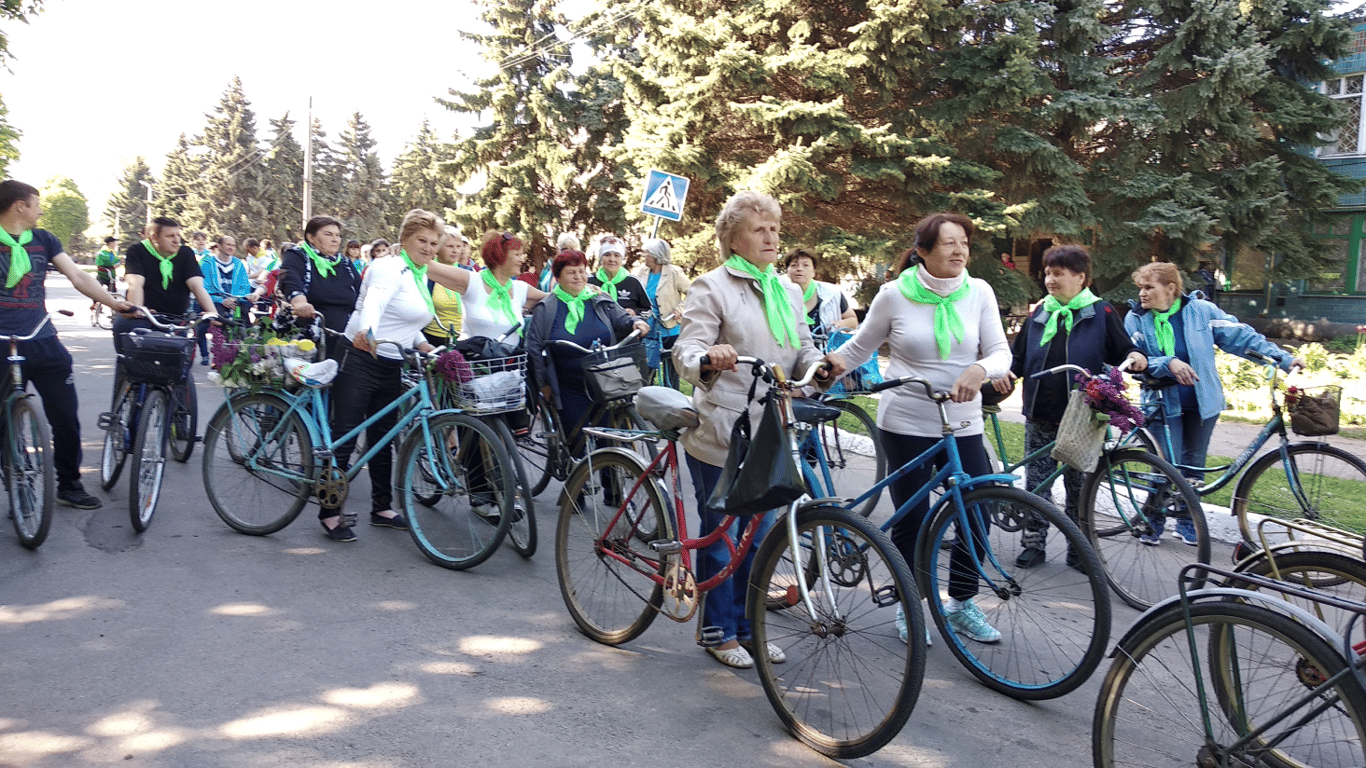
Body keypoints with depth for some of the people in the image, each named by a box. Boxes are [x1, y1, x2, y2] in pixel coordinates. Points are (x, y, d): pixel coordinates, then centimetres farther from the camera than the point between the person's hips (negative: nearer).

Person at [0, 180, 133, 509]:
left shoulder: (43, 240, 11)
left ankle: (69, 485, 17)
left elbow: (78, 276, 7)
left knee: (66, 416, 4)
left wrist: (113, 302, -3)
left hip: (43, 342, 4)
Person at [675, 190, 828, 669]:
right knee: (721, 536, 4)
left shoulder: (788, 293, 16)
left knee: (758, 536, 13)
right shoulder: (712, 287, -5)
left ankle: (747, 627, 28)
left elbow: (802, 351, 17)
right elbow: (685, 352, -12)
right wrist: (709, 358, -36)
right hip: (721, 434, -6)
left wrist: (820, 367, -7)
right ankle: (718, 630, 21)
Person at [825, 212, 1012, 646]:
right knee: (912, 520, 4)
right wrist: (828, 366, -11)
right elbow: (862, 346, 7)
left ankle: (961, 605, 23)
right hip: (906, 425, -2)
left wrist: (979, 370, -23)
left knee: (978, 512, 1)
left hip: (963, 425, 3)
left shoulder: (979, 292, 2)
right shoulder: (895, 294, -4)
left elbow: (1001, 353, -1)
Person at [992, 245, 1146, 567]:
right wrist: (1006, 373, -2)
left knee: (1079, 485, 6)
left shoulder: (1101, 312, 3)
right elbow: (1018, 356, 18)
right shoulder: (1040, 314, 13)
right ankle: (1033, 544, 14)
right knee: (1036, 482, 4)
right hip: (1040, 415, 3)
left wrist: (1135, 357, -19)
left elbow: (1122, 350, 3)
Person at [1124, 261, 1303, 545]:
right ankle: (1153, 521, 11)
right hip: (1164, 404, -2)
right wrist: (1168, 364, -26)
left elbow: (1241, 336, -1)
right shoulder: (1136, 319, -4)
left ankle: (1187, 523, 26)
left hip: (1202, 402, 2)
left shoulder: (1202, 310, -3)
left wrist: (1284, 358, -6)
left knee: (1193, 466, 11)